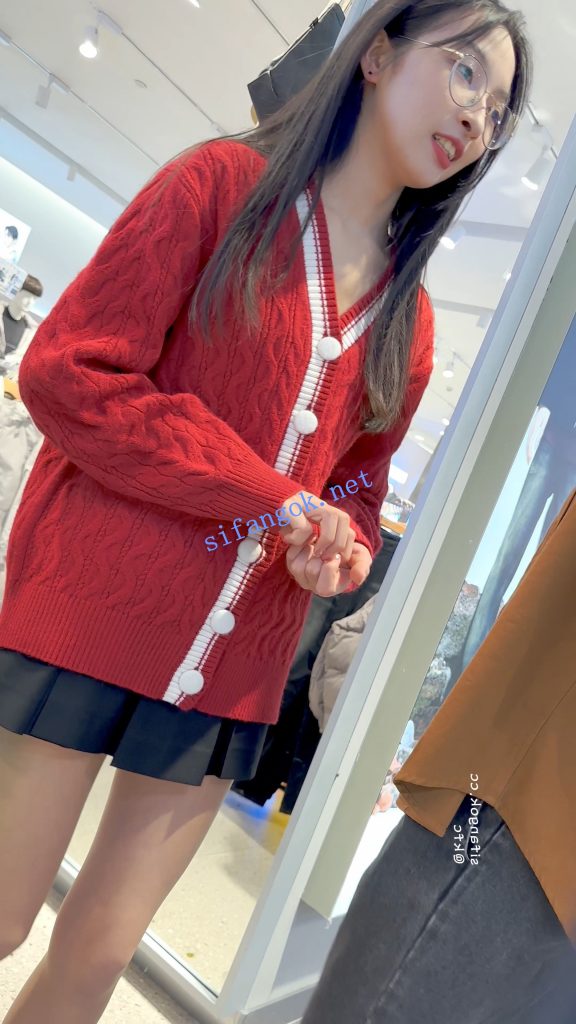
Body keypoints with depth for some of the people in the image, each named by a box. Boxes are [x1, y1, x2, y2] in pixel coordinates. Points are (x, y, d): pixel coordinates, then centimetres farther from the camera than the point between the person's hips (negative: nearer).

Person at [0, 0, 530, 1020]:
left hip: (230, 676, 4)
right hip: (88, 619, -4)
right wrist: (275, 498, -14)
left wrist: (336, 554, -6)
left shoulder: (411, 323, 11)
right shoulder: (224, 181, -2)